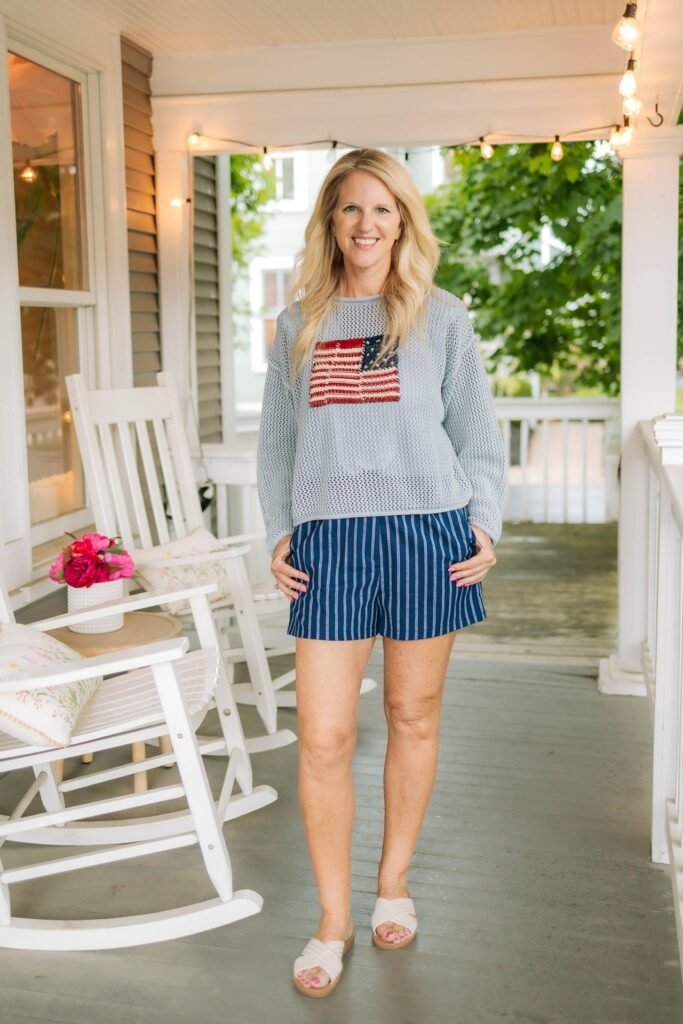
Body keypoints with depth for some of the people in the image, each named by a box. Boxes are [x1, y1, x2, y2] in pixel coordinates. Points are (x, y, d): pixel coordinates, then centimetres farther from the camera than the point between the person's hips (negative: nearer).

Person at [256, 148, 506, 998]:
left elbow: (476, 434, 7)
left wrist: (485, 526, -2)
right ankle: (332, 920, 15)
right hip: (328, 541, 1)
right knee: (322, 737, -3)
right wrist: (278, 529, 3)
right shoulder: (298, 323, 11)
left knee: (413, 717, 11)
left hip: (426, 531, 0)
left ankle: (394, 884, 31)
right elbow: (277, 440, 13)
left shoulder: (440, 317, 6)